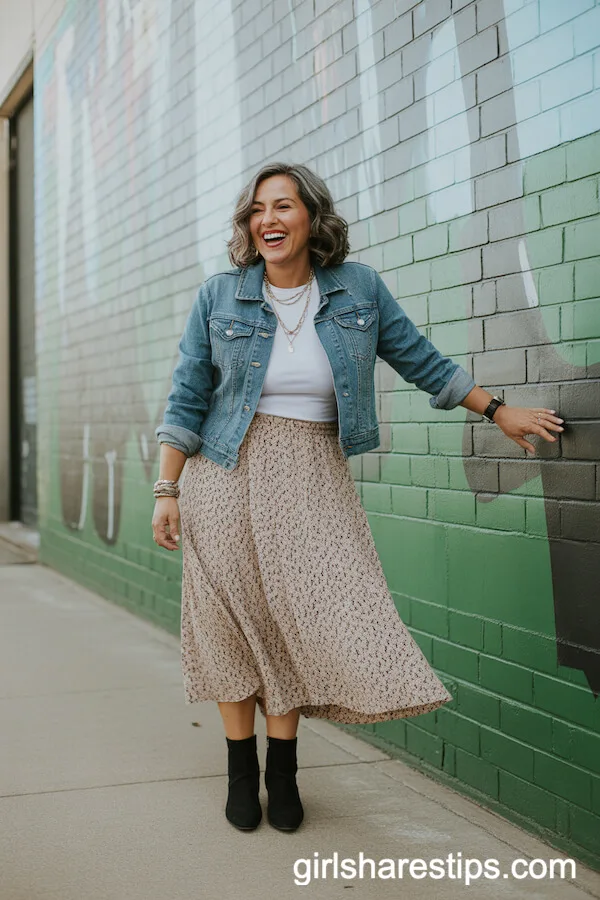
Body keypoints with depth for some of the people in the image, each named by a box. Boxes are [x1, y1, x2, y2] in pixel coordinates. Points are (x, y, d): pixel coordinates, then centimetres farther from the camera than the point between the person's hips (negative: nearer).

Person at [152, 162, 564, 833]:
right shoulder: (219, 297, 0)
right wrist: (166, 491, -4)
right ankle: (241, 769, 19)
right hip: (227, 476, 0)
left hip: (313, 482, 1)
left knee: (302, 615, -4)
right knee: (232, 620, 3)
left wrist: (499, 411, 14)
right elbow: (187, 400, 1)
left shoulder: (359, 288, 2)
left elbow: (420, 360, 12)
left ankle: (283, 770, 15)